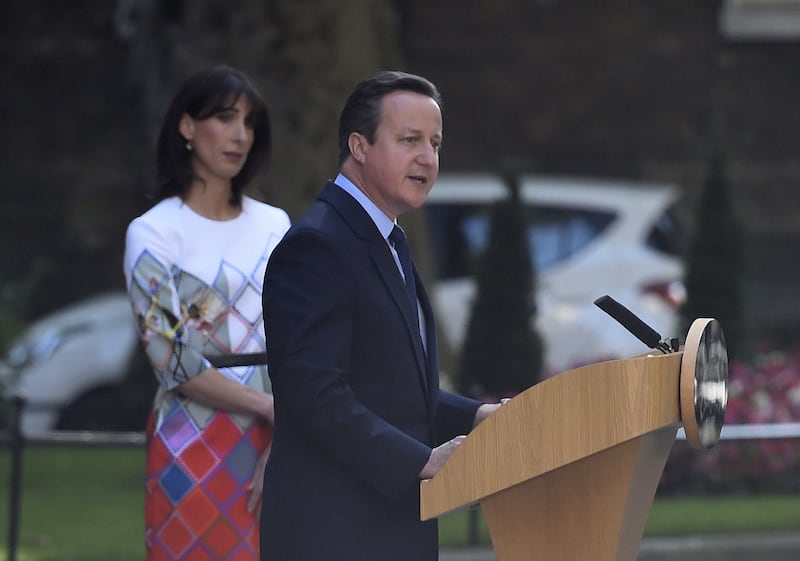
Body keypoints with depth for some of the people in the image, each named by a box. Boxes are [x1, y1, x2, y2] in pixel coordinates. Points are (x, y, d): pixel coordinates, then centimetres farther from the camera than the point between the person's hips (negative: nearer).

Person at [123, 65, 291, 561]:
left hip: (275, 443, 4)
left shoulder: (274, 226, 11)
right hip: (196, 445, -4)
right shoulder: (153, 233, -2)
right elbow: (174, 362, -9)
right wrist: (272, 408, -12)